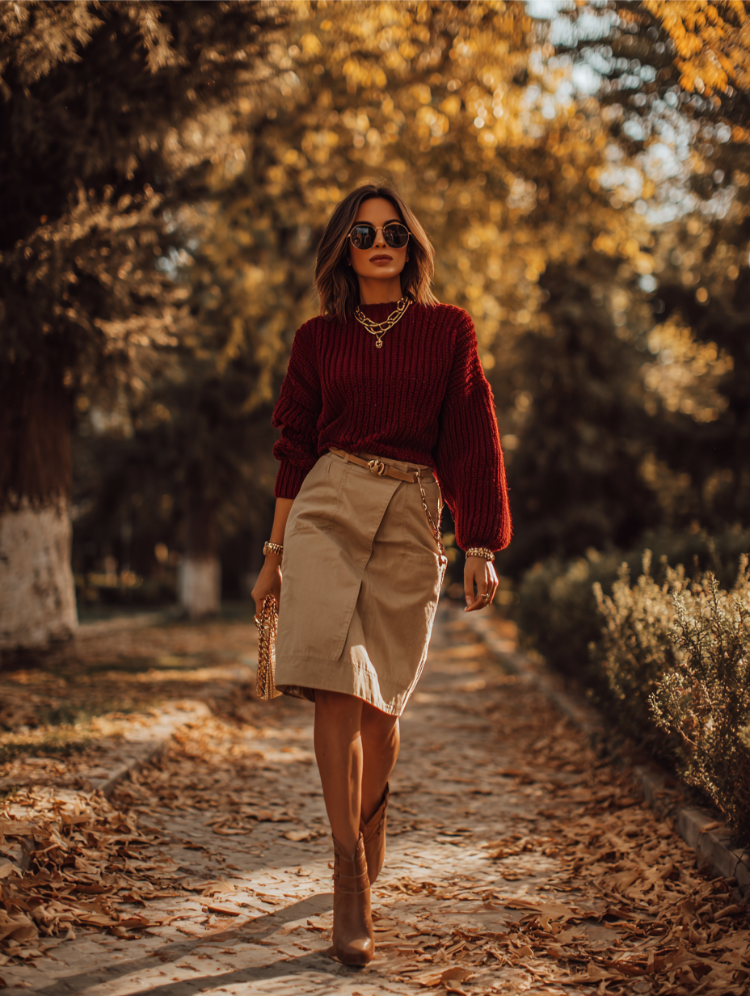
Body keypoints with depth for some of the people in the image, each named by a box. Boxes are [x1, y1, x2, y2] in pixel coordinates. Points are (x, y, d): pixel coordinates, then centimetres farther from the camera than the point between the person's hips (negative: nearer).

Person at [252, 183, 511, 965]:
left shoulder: (449, 331, 7)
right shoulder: (319, 339, 10)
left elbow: (472, 444, 5)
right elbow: (295, 448, 13)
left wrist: (481, 549, -1)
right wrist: (274, 552, 12)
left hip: (411, 520, 0)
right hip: (328, 509, 0)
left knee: (379, 697, 5)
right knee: (334, 683, -15)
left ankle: (369, 822, 34)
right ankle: (350, 873, -10)